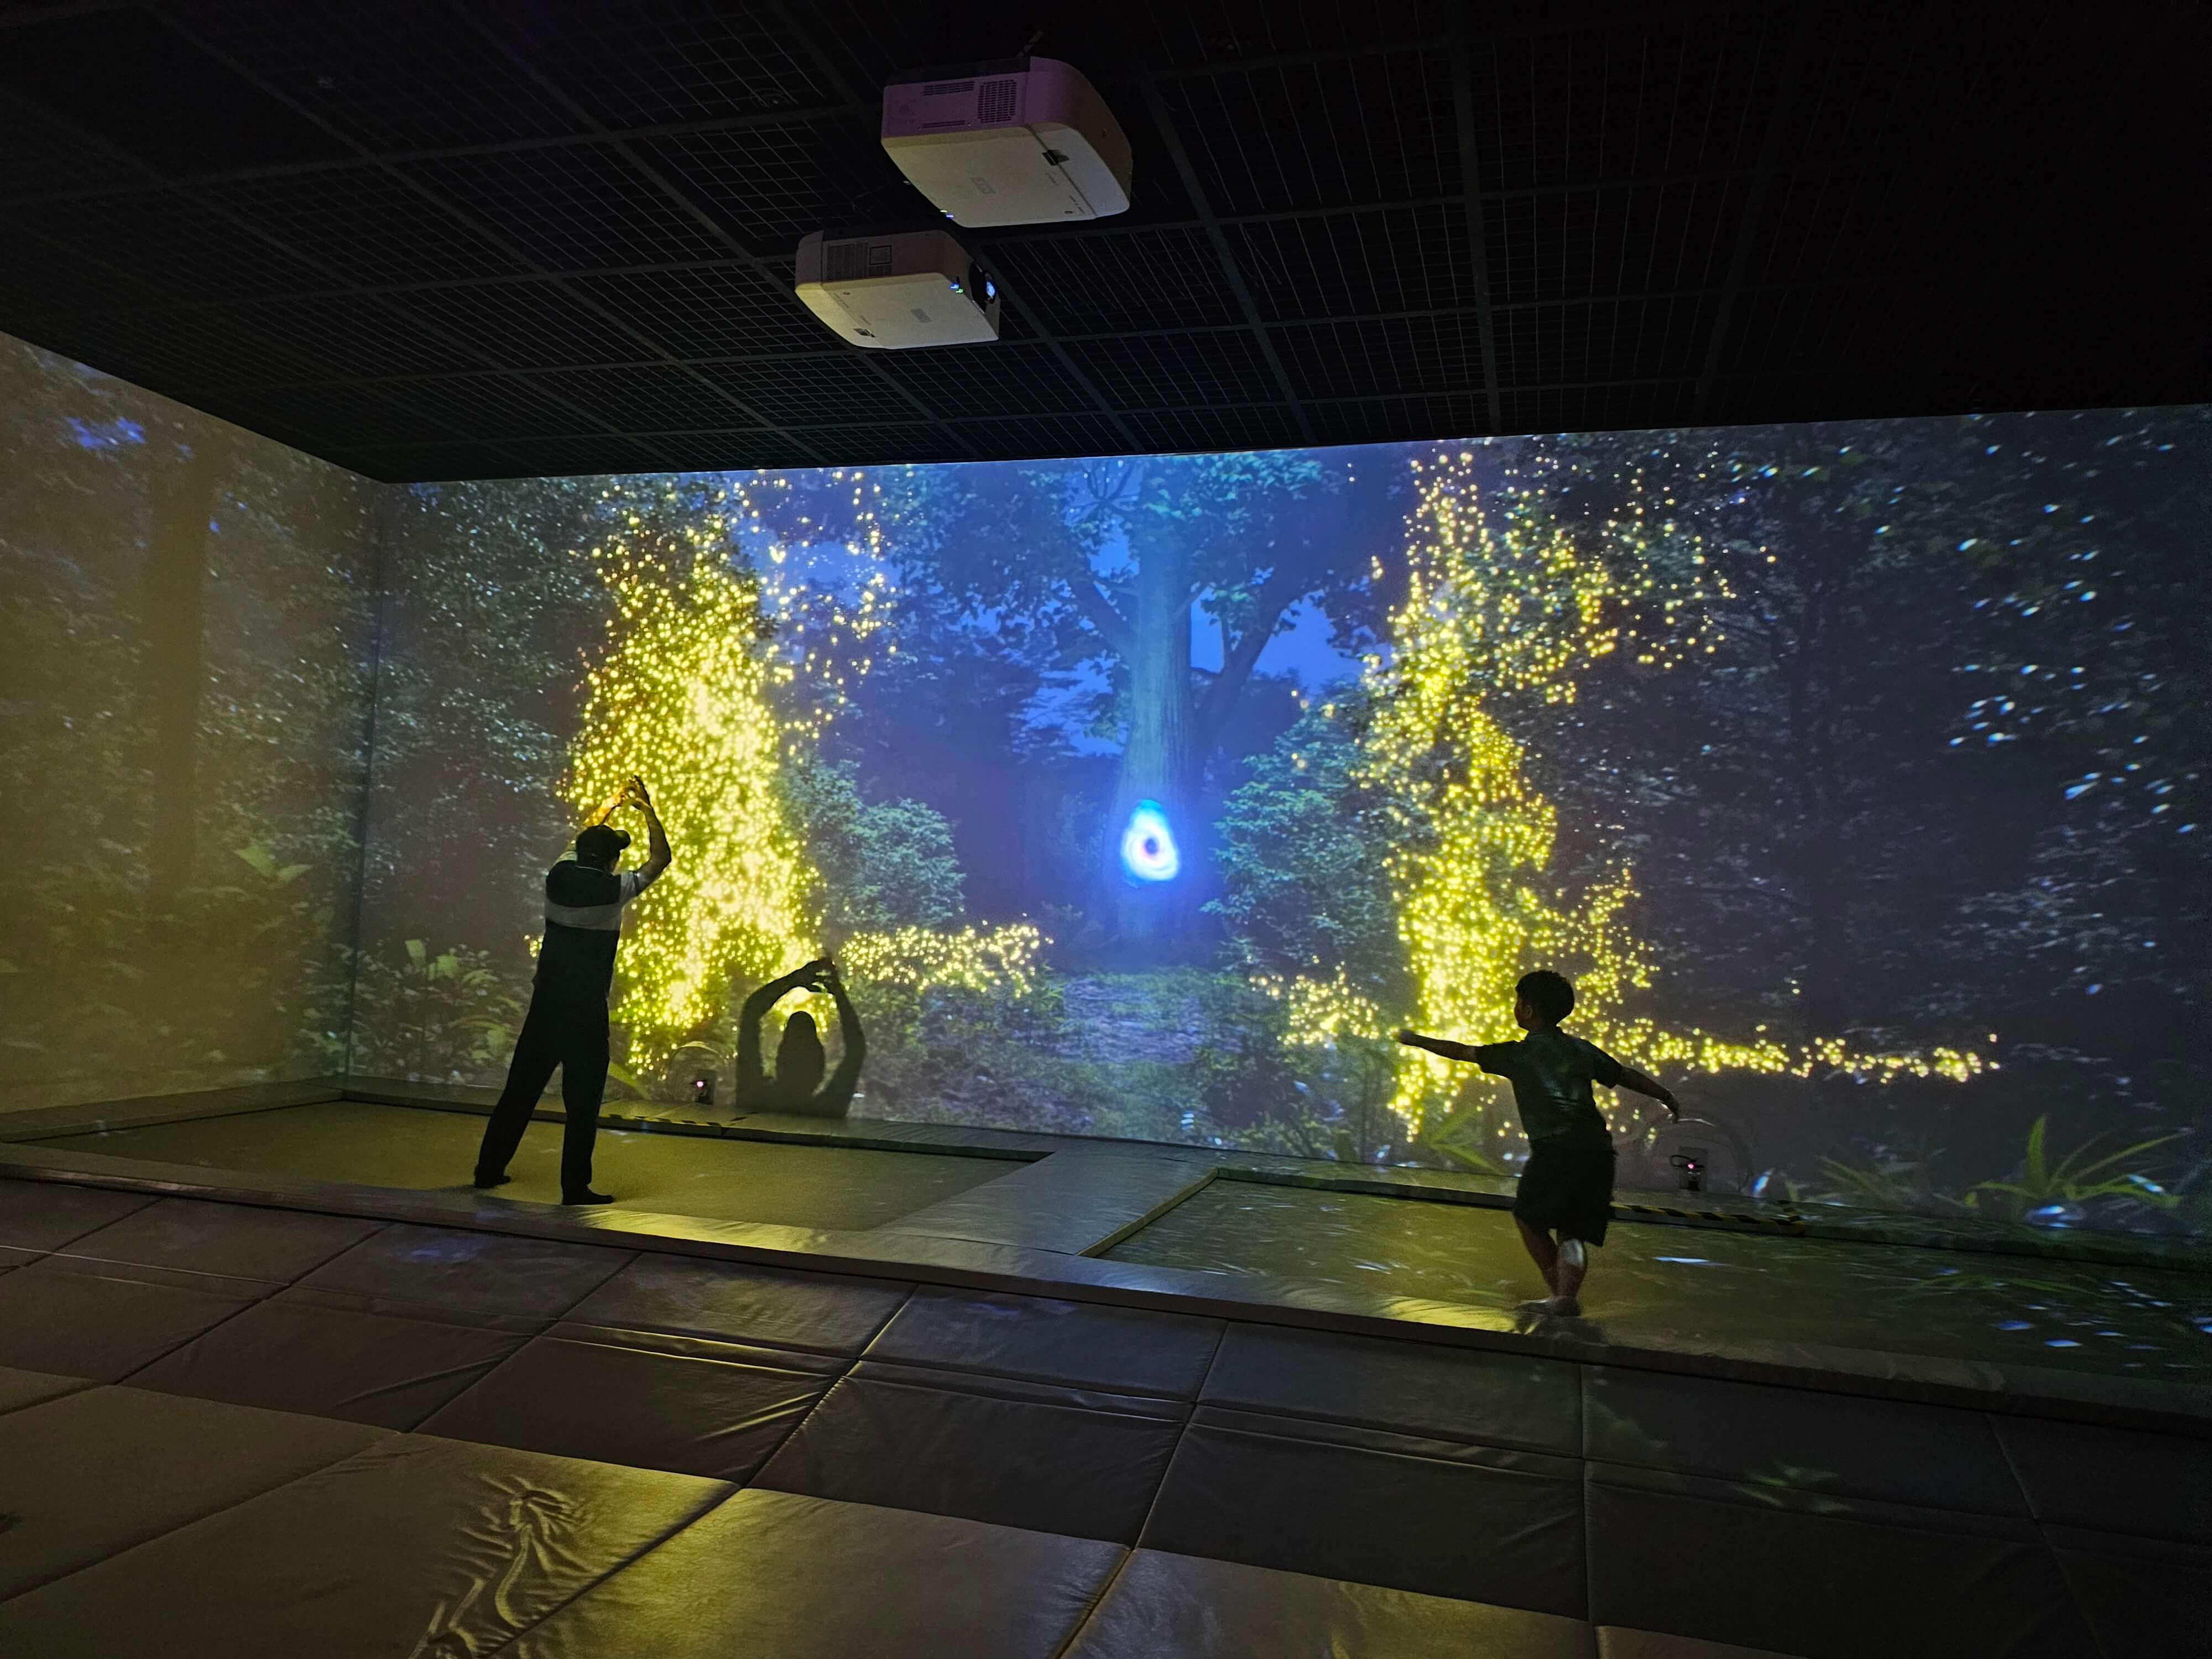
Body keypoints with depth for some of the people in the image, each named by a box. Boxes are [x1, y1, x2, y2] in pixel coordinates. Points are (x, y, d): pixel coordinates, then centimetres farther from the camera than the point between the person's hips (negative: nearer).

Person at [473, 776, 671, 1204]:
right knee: (583, 1100, 1)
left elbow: (586, 840, 22)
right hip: (586, 1012, -5)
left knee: (521, 1087, 15)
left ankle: (489, 1168, 25)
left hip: (545, 1004, 6)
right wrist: (647, 807, 11)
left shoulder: (558, 877, 2)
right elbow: (660, 857, 2)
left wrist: (614, 804, 29)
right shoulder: (613, 889, -11)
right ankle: (575, 1187, 4)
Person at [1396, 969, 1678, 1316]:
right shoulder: (1582, 1050, 19)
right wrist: (1666, 1095, 42)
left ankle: (1562, 1295, 7)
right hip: (1598, 1148, 5)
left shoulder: (1519, 1053, 9)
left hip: (1555, 1148, -5)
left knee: (1528, 1217, 14)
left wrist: (1417, 1040, 31)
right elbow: (1626, 1075, 26)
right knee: (1573, 1231, 13)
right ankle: (1567, 1296, -4)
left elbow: (1462, 1052, 17)